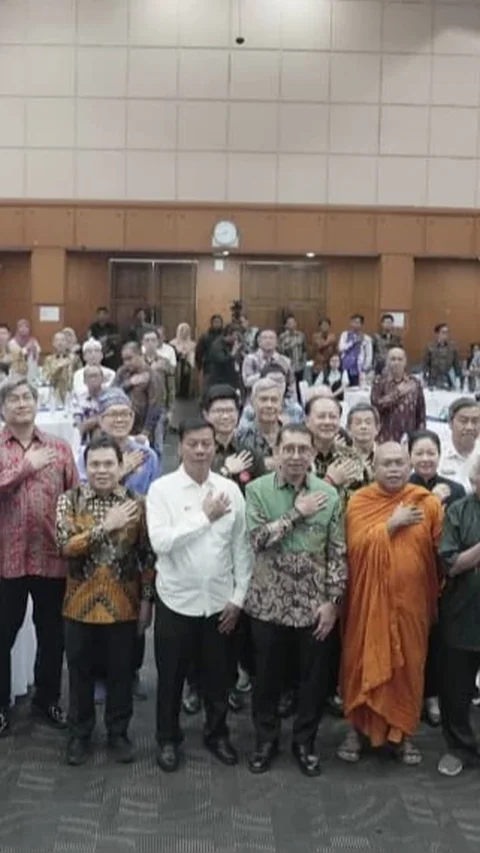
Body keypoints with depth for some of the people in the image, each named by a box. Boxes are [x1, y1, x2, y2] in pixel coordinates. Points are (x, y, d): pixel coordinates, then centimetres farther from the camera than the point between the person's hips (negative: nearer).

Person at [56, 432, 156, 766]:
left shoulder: (137, 503, -4)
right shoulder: (70, 501, -5)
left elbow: (148, 556, 1)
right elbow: (66, 545, -18)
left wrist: (147, 600, -1)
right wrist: (107, 526, -24)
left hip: (124, 605, 0)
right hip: (81, 604, 0)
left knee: (122, 672, 12)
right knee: (81, 672, 13)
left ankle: (119, 733, 31)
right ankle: (80, 734, 31)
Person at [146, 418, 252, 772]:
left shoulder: (230, 489, -2)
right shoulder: (162, 489, -9)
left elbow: (242, 546, 2)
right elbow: (160, 542, -21)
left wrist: (239, 596, -1)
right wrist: (204, 516, -19)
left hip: (221, 600, 2)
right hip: (176, 599, -2)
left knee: (219, 673, 16)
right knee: (171, 675, 12)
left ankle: (217, 733, 38)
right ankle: (168, 738, 32)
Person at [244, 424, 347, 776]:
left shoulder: (329, 494, -2)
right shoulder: (257, 489, -5)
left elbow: (339, 553, 0)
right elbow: (257, 538, -18)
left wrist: (332, 601, -6)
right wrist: (297, 513, -18)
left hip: (315, 605, 1)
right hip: (269, 603, -1)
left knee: (314, 678, 12)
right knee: (268, 677, 13)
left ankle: (305, 742, 31)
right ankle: (266, 739, 33)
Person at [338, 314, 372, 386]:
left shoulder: (366, 339, 2)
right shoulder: (345, 335, 10)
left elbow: (369, 356, -1)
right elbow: (341, 348, -4)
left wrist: (364, 371, -6)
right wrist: (354, 341, -8)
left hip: (357, 371, -2)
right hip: (345, 369, 2)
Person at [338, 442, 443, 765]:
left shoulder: (427, 502, -1)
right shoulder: (359, 501, -2)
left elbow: (442, 553, 0)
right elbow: (357, 545, -14)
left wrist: (437, 595, -2)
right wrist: (392, 524, -16)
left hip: (411, 600, 1)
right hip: (369, 599, -1)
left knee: (409, 666, 9)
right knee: (363, 663, 7)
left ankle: (404, 732, 26)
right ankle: (358, 727, 25)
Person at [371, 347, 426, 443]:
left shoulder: (415, 383, 7)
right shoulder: (379, 381, 3)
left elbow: (421, 412, 7)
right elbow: (376, 404, -11)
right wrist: (397, 392, -12)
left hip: (409, 437, 1)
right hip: (386, 437, -1)